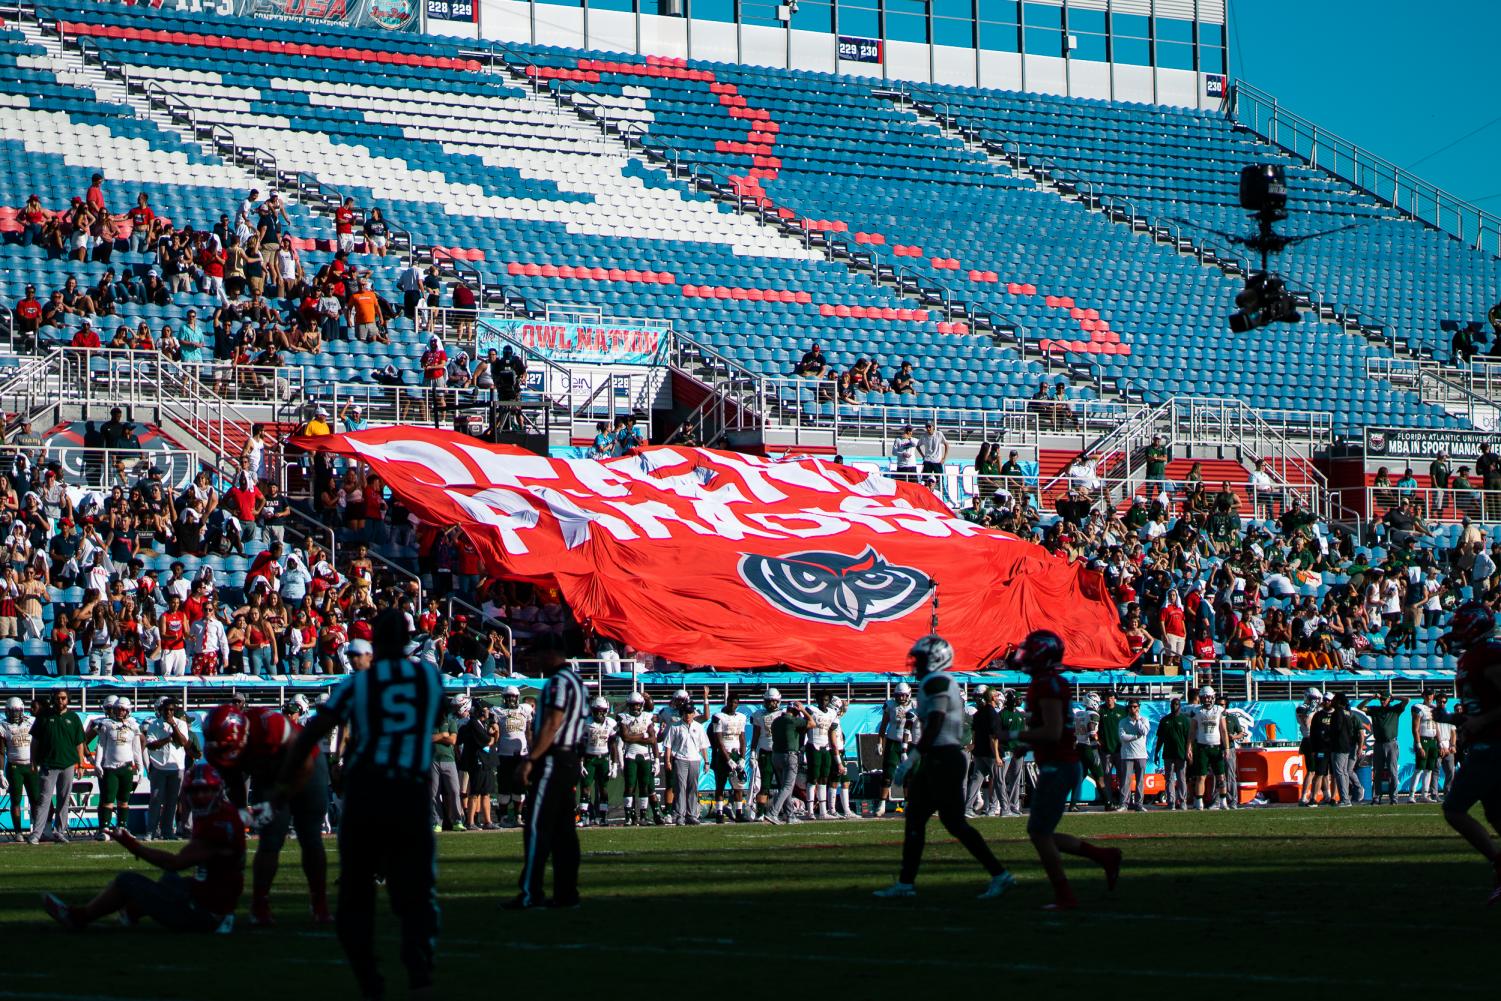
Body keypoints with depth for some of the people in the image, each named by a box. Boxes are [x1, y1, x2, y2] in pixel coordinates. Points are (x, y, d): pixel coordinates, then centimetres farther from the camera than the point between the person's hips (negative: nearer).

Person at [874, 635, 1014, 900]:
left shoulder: (936, 682, -13)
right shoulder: (946, 684, 18)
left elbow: (934, 726, -21)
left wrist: (914, 759, -18)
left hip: (943, 759, -10)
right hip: (945, 759, 10)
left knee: (954, 823, -8)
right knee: (914, 819, 10)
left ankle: (1000, 875, -5)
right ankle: (906, 883, 12)